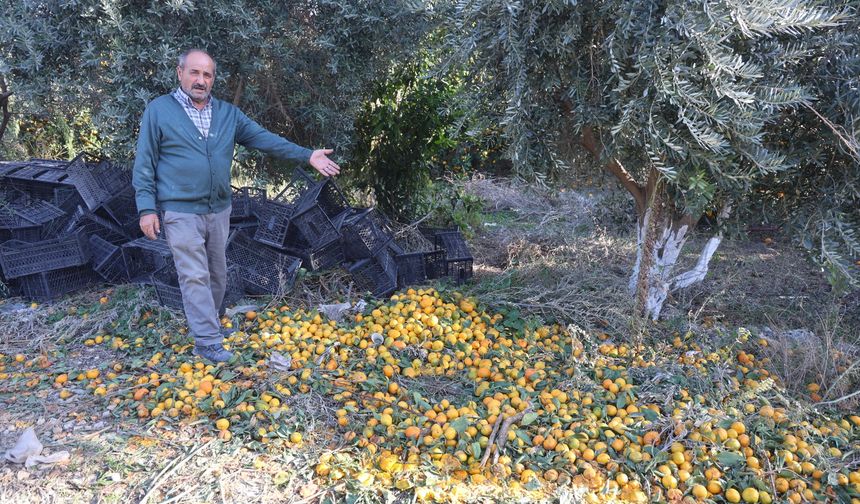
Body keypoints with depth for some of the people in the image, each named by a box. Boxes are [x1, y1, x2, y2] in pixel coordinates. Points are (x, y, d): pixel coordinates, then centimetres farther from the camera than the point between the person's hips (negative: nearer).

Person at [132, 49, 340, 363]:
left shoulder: (228, 113, 8)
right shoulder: (158, 110, -3)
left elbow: (264, 138, 1)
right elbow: (144, 163, -3)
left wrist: (307, 155, -9)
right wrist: (147, 208, -10)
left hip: (219, 210, 5)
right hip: (181, 212, -5)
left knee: (217, 275, 15)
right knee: (195, 277, -6)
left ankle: (207, 324, 34)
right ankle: (208, 342, 0)